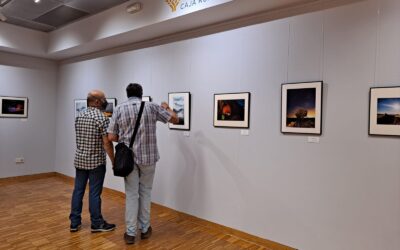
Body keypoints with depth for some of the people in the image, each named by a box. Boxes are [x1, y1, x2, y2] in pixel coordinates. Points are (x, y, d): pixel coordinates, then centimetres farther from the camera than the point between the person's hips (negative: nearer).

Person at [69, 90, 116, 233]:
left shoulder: (79, 116, 8)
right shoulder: (102, 118, -16)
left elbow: (80, 138, 16)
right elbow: (107, 143, -17)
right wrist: (114, 161, -9)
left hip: (79, 159, 7)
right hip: (96, 161, -7)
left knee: (78, 190, 12)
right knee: (94, 193, 2)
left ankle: (75, 222, 21)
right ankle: (97, 224, 14)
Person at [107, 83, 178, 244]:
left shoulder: (119, 109, 0)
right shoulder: (152, 107, -2)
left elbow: (111, 137, -3)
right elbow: (175, 119, 5)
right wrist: (166, 107, 24)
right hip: (148, 157, 0)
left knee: (131, 194, 9)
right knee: (145, 192, 14)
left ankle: (130, 233, 14)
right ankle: (144, 229, 24)